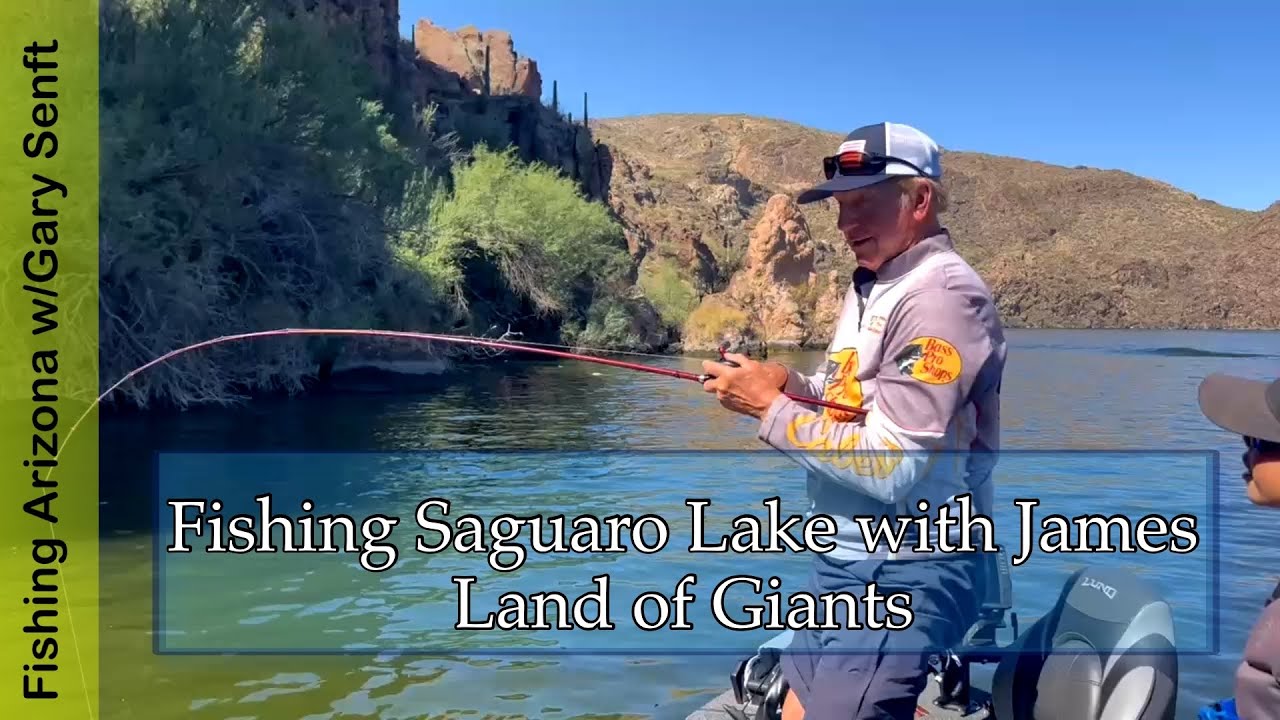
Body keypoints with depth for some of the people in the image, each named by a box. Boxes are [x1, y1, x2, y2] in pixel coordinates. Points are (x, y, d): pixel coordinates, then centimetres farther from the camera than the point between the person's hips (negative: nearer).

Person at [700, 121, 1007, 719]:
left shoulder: (942, 297, -19)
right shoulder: (872, 287, 11)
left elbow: (893, 468, -25)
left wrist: (772, 410, -17)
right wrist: (795, 385, 0)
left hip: (904, 572, -10)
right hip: (848, 557, 10)